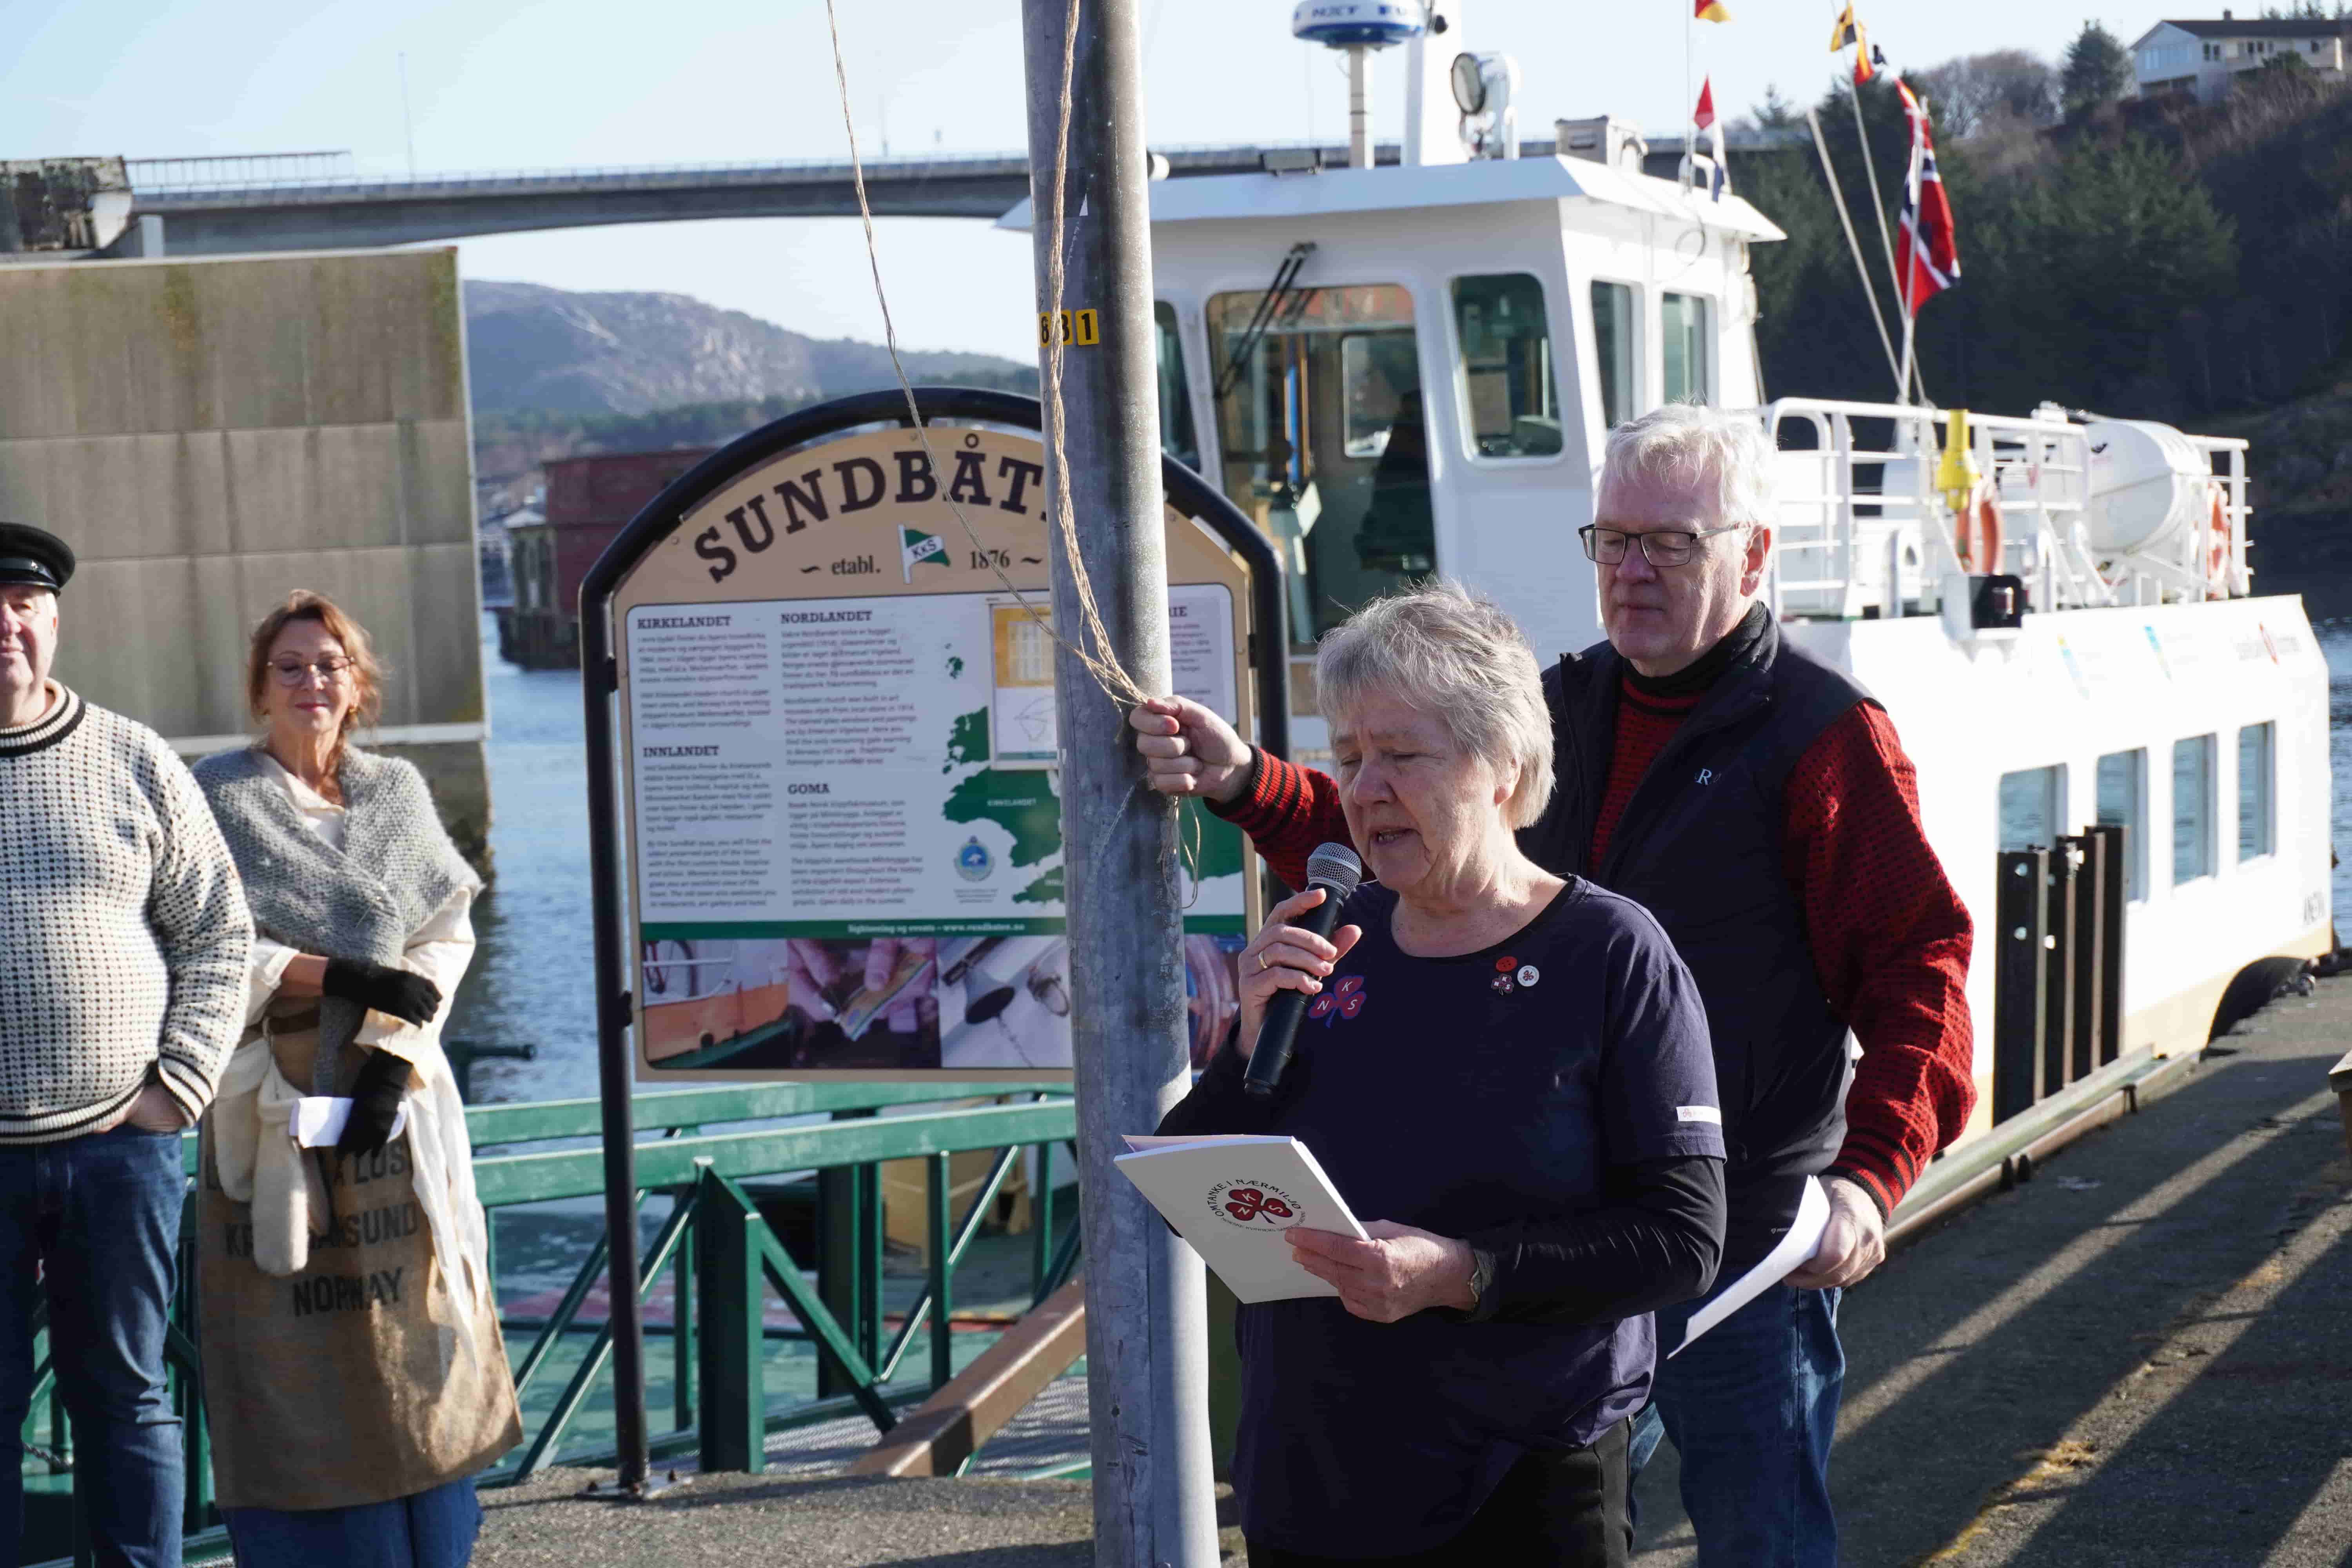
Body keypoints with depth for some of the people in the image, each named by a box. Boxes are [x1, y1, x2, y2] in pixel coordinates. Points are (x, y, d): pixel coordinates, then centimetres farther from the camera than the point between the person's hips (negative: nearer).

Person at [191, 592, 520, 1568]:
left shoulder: (399, 793, 12)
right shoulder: (217, 798, 3)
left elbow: (447, 937, 5)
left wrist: (393, 1050, -10)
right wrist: (349, 979, -15)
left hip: (392, 1095, 3)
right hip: (273, 1100, -3)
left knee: (412, 1336, 3)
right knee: (292, 1350, -2)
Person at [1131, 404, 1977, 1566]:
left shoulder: (1823, 735, -9)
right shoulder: (1560, 708, 11)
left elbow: (1917, 964, -13)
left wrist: (1871, 1175, -25)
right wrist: (1244, 783, 0)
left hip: (1748, 1248, -6)